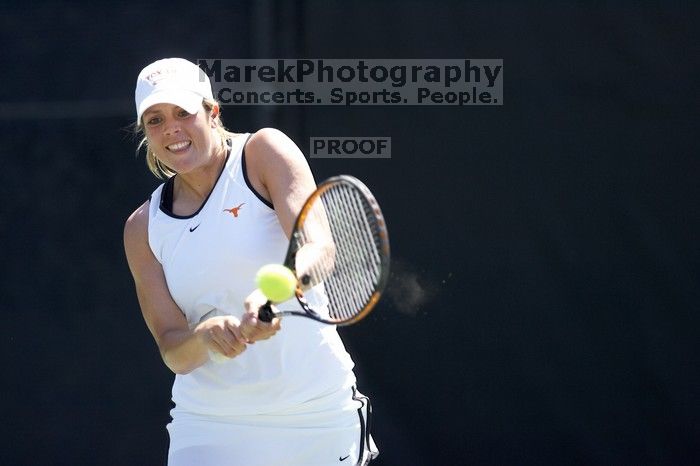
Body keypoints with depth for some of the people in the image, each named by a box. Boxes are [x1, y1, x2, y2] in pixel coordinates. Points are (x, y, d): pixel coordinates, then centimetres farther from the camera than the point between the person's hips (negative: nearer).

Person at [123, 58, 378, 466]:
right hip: (207, 425, 2)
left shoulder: (263, 152, -6)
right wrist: (205, 336, -26)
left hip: (315, 413, -2)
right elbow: (172, 350, -3)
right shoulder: (143, 228, 4)